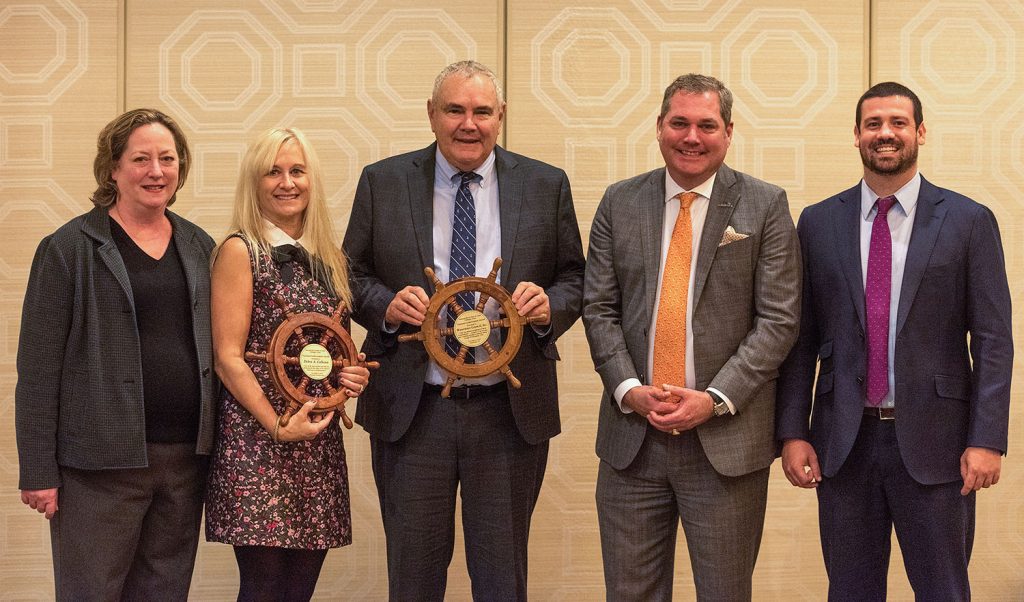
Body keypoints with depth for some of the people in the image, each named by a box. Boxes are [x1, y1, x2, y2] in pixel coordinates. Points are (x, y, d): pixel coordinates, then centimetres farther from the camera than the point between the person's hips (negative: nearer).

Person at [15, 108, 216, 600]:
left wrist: (215, 446, 7)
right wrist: (38, 470, -9)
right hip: (103, 463, -4)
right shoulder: (69, 248, -3)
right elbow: (39, 366, -5)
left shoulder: (199, 247, 12)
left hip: (186, 457, 5)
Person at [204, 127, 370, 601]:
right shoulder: (240, 251, -4)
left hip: (319, 442, 6)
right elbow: (228, 357, -9)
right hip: (256, 441, -6)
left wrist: (351, 376, 3)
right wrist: (278, 425, -16)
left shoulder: (328, 258, 14)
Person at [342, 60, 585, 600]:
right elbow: (353, 275, 8)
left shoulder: (546, 186, 5)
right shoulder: (382, 182, 4)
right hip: (411, 412, 0)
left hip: (510, 412, 0)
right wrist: (385, 304, -13)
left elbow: (575, 280, 9)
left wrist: (550, 305, -13)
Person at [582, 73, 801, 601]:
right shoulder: (620, 203, 8)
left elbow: (778, 319, -4)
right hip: (632, 437, 2)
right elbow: (599, 310, 6)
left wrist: (715, 399, -13)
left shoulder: (764, 206, 0)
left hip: (727, 436, -2)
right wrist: (630, 390, -9)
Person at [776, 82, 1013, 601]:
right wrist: (791, 431, -1)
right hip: (843, 441, 2)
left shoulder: (969, 221, 0)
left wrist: (987, 440, -10)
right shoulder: (819, 223, 6)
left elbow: (993, 340, -3)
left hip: (933, 441, -2)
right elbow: (801, 338, 6)